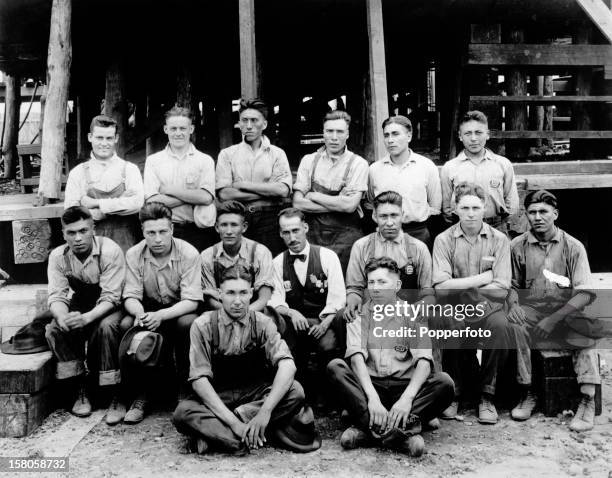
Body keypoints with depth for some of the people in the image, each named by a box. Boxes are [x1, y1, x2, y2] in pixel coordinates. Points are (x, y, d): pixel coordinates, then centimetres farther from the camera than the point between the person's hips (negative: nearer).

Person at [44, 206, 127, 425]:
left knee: (106, 327, -36)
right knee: (53, 330, -24)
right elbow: (56, 296, -11)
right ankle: (80, 391, -9)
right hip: (78, 306, 4)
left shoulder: (110, 251, -23)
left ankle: (115, 397, -22)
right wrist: (63, 317, -35)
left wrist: (86, 318, -43)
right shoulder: (58, 256, -9)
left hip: (106, 309, -4)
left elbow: (110, 298, -25)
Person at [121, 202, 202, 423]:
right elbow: (131, 296, -9)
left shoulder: (189, 254, -20)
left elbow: (191, 301, -23)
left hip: (180, 310, -2)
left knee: (188, 323, -35)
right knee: (127, 325, -28)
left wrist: (160, 315, -40)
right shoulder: (134, 254, -11)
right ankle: (140, 395, -14)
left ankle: (185, 392, -15)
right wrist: (139, 312, -34)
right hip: (149, 308, 3)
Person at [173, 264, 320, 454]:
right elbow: (199, 378, -16)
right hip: (216, 397, -1)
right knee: (182, 413, -31)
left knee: (295, 392, -26)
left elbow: (287, 366, -20)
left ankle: (213, 431, -23)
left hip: (256, 394, 1)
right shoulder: (203, 325, -10)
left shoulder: (262, 323, -8)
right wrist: (233, 422, -28)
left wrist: (265, 412, -34)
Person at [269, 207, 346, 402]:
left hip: (324, 322, -2)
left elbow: (337, 298, -6)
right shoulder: (277, 263, 7)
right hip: (295, 323, 2)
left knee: (329, 346, -33)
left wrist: (325, 323, -23)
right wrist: (291, 313, -23)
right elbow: (276, 300, -1)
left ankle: (323, 395, -4)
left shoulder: (327, 256, 0)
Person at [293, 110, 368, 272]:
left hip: (345, 235, -2)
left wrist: (313, 196, -6)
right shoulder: (309, 160, 4)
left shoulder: (358, 164, -3)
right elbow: (298, 203, -4)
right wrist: (338, 205, -11)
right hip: (313, 234, 2)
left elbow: (349, 205, -14)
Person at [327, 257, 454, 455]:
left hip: (405, 385, 0)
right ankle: (401, 431, -37)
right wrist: (372, 397, -28)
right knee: (335, 367, -25)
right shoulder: (359, 314, 5)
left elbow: (424, 361, -9)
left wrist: (407, 398, -27)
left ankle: (368, 428, -36)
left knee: (444, 382, -26)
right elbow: (356, 357, -11)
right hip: (369, 385, 0)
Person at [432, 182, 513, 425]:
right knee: (452, 326, -32)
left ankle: (487, 395, -9)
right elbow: (441, 287, -12)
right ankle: (453, 393, -7)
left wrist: (461, 286, -7)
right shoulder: (444, 240, 1)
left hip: (487, 308, 1)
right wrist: (482, 278, -10)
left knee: (499, 325, -31)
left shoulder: (499, 240, 3)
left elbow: (501, 290, -6)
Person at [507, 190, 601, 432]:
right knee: (513, 327, -31)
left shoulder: (573, 247, 0)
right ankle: (528, 393, -19)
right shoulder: (517, 246, 5)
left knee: (585, 326, -33)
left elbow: (585, 293, -6)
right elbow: (512, 285, 12)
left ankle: (588, 400, -28)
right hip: (531, 311, 1)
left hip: (566, 310, -1)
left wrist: (554, 319, -18)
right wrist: (513, 305, -12)